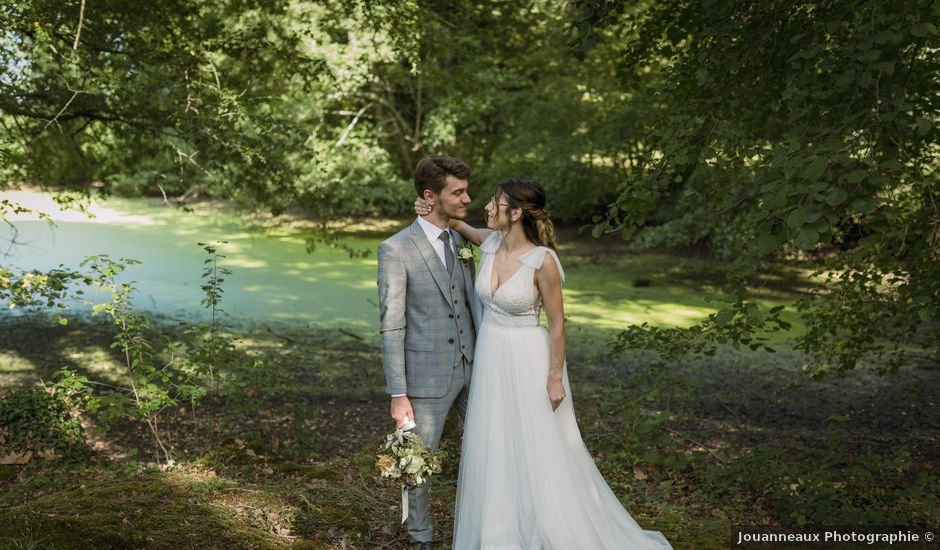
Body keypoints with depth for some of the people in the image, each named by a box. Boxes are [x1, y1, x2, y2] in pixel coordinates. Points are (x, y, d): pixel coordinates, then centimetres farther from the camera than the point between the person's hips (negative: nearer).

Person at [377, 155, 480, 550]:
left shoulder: (460, 241, 7)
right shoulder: (396, 249, -12)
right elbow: (391, 327, -13)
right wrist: (398, 395, -14)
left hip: (470, 369, 6)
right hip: (427, 375, -5)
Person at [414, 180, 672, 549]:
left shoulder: (542, 260, -21)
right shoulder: (491, 243, -4)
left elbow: (557, 324, -13)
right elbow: (458, 225, 19)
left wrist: (556, 377, -11)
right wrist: (433, 211, -1)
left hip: (528, 362, -6)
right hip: (490, 358, 6)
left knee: (538, 450, 6)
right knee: (494, 448, 16)